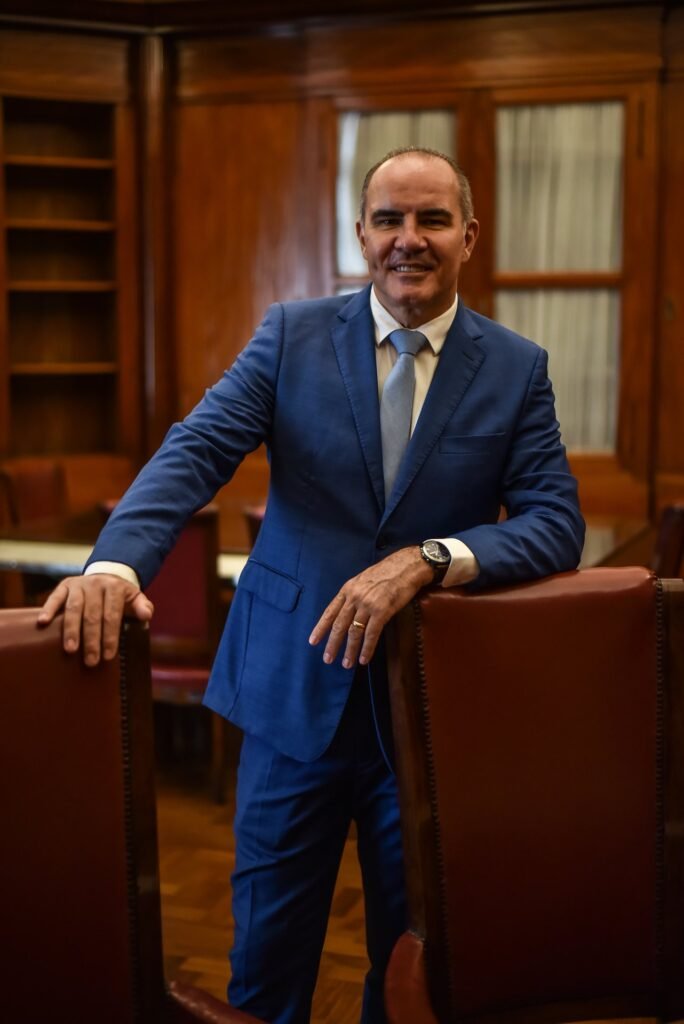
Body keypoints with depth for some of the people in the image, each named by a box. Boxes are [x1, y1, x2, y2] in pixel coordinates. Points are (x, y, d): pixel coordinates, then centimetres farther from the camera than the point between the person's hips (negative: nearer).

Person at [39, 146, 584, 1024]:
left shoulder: (518, 368, -1)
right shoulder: (292, 335, -2)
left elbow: (557, 522, -7)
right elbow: (193, 454, -12)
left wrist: (428, 559, -25)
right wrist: (115, 560, -31)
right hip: (292, 690, 0)